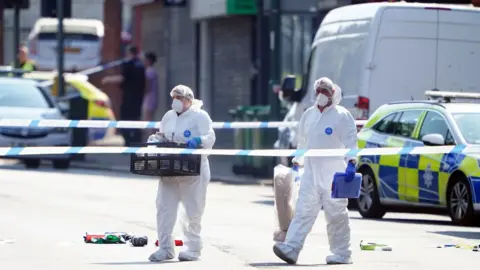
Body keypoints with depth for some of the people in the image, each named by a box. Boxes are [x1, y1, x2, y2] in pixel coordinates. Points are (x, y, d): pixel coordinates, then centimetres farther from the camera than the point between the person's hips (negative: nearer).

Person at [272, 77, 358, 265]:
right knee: (303, 212, -5)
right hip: (311, 174, 5)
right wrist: (297, 162, 23)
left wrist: (351, 163, -25)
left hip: (333, 175, -5)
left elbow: (351, 142, -13)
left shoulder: (342, 116, -6)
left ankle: (342, 254, 9)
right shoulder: (309, 114, 14)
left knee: (336, 216, 2)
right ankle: (290, 249, -14)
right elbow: (302, 141, 23)